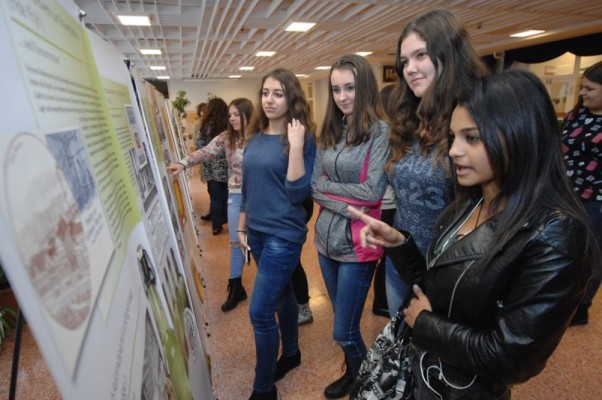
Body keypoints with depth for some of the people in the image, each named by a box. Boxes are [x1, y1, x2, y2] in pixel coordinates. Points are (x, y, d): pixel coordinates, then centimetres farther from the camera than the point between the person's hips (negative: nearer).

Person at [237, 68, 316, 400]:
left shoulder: (301, 139, -11)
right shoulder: (255, 138, 7)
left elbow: (297, 193, -19)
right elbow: (247, 186, 13)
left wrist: (296, 146, -24)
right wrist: (242, 226, 14)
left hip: (284, 235, -6)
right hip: (257, 231, 7)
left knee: (260, 311, -3)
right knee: (281, 295, 22)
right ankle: (290, 353, 45)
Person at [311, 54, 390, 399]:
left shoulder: (380, 131, -11)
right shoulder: (330, 131, 6)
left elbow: (372, 192, -18)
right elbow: (314, 187, 1)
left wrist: (328, 185, -8)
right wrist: (346, 206, -15)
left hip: (357, 244, -6)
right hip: (327, 238, 6)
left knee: (344, 331, 7)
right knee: (343, 322, 23)